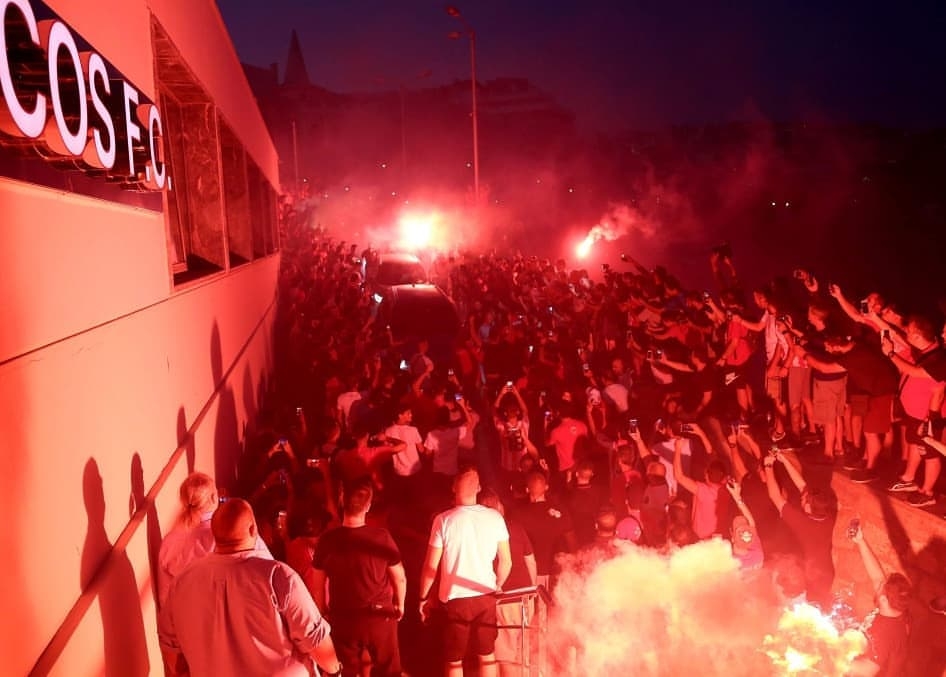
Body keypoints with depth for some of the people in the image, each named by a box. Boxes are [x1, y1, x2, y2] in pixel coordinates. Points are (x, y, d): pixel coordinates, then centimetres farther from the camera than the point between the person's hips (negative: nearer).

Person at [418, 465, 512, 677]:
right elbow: (506, 562, 0)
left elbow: (431, 566, -9)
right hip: (486, 596, 2)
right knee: (487, 654, 19)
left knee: (454, 660, 14)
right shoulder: (495, 517, -6)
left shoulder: (444, 520, -14)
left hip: (455, 599, -2)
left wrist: (423, 598, 5)